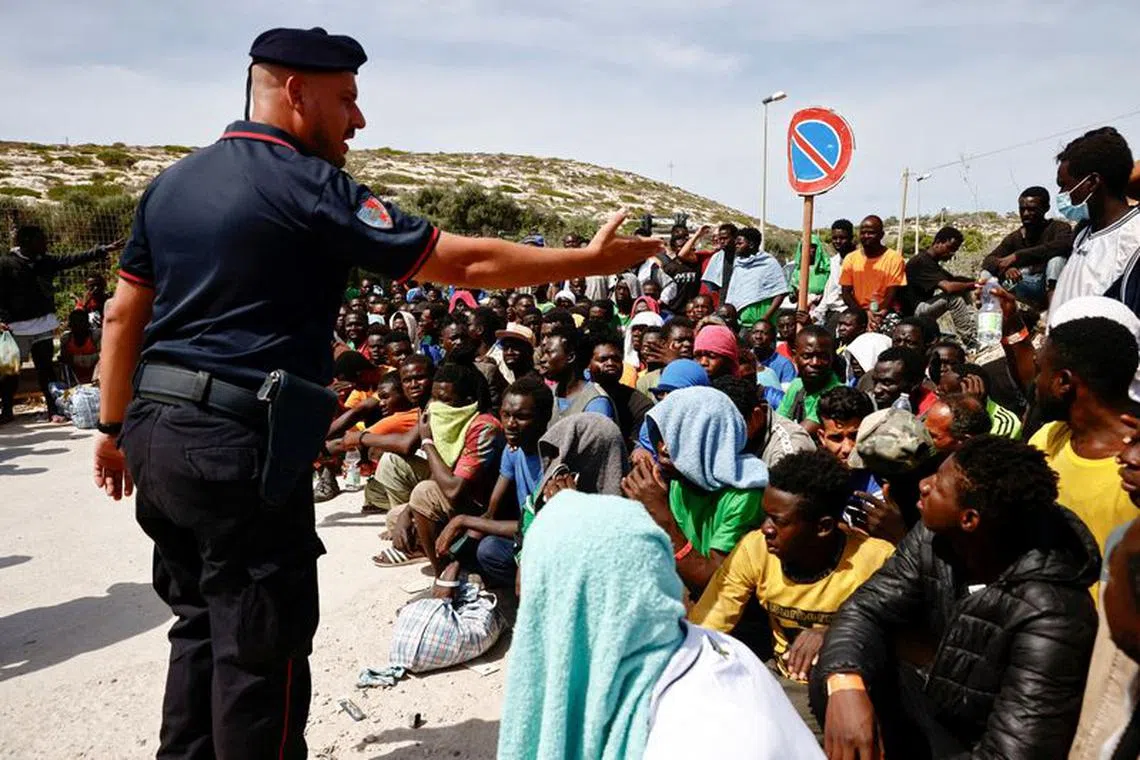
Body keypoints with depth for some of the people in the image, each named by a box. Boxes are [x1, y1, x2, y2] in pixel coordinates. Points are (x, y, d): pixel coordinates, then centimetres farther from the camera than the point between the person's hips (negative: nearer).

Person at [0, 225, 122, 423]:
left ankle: (53, 409, 9)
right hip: (16, 326, -4)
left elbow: (73, 259, 2)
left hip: (43, 323, 4)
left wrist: (103, 250, -5)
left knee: (45, 366, 6)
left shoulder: (46, 261, 8)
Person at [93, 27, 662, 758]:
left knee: (202, 625, 22)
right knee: (259, 645, 4)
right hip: (239, 447, -9)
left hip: (157, 432, 9)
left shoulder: (171, 181, 11)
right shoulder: (309, 186, -12)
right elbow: (462, 262, -14)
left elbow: (123, 314, 14)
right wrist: (589, 260, -5)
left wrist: (115, 426, 22)